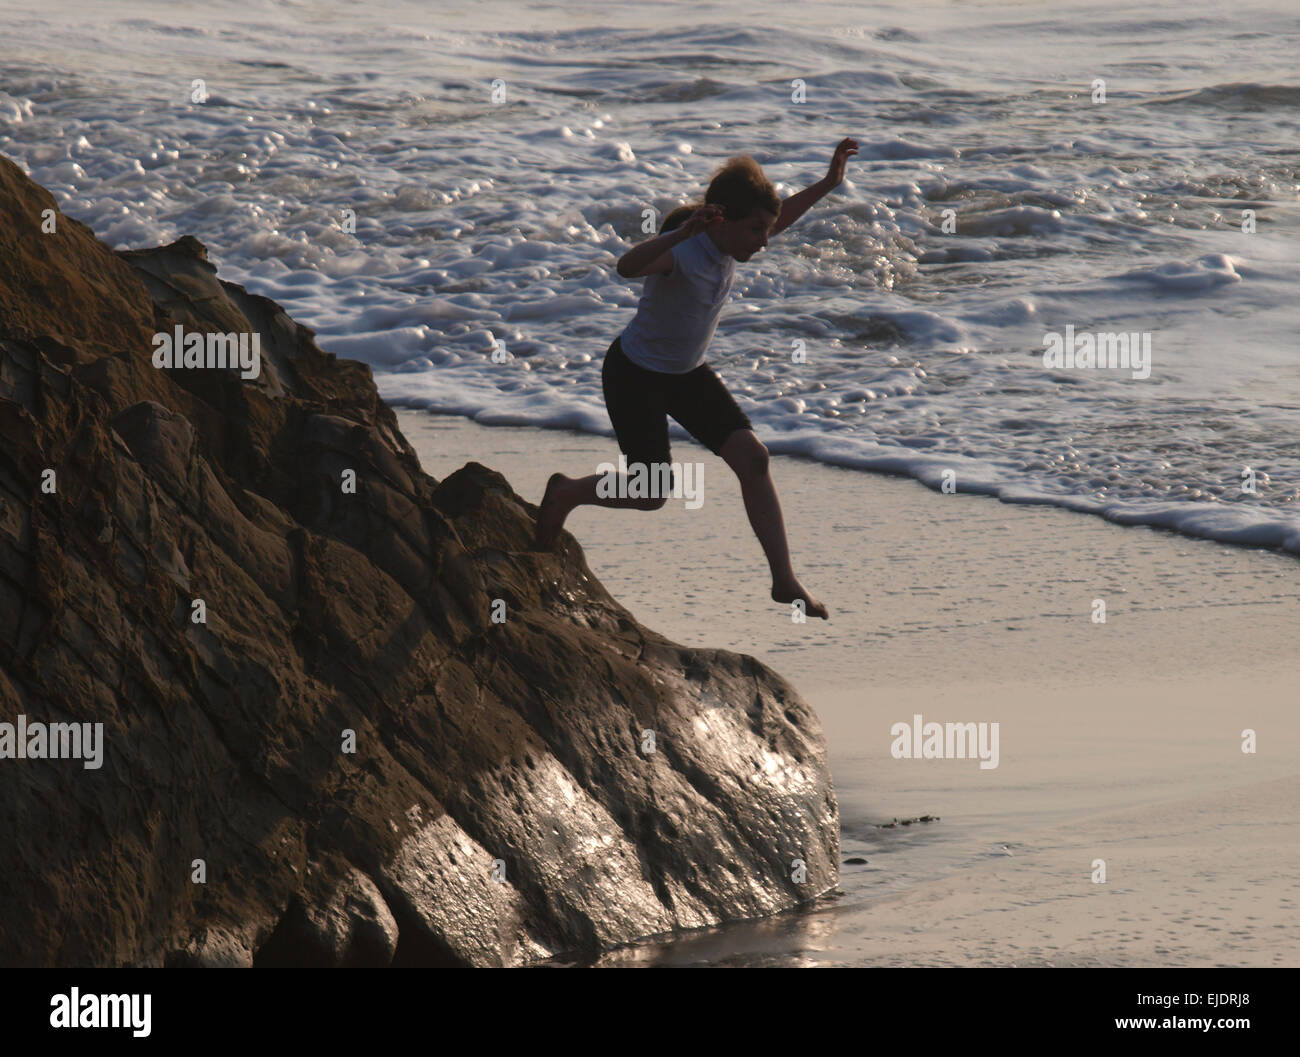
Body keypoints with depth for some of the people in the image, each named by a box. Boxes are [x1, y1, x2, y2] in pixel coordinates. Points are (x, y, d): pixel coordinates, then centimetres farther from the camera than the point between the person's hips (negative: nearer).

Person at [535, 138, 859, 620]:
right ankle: (565, 493, 30)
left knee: (752, 457, -8)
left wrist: (827, 183, 9)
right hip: (635, 375, -7)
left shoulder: (729, 243, -8)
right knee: (651, 496, -1)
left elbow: (779, 219, 16)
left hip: (688, 373, 7)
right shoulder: (681, 252, -32)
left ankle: (784, 581, -5)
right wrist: (682, 233, -70)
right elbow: (628, 267, -56)